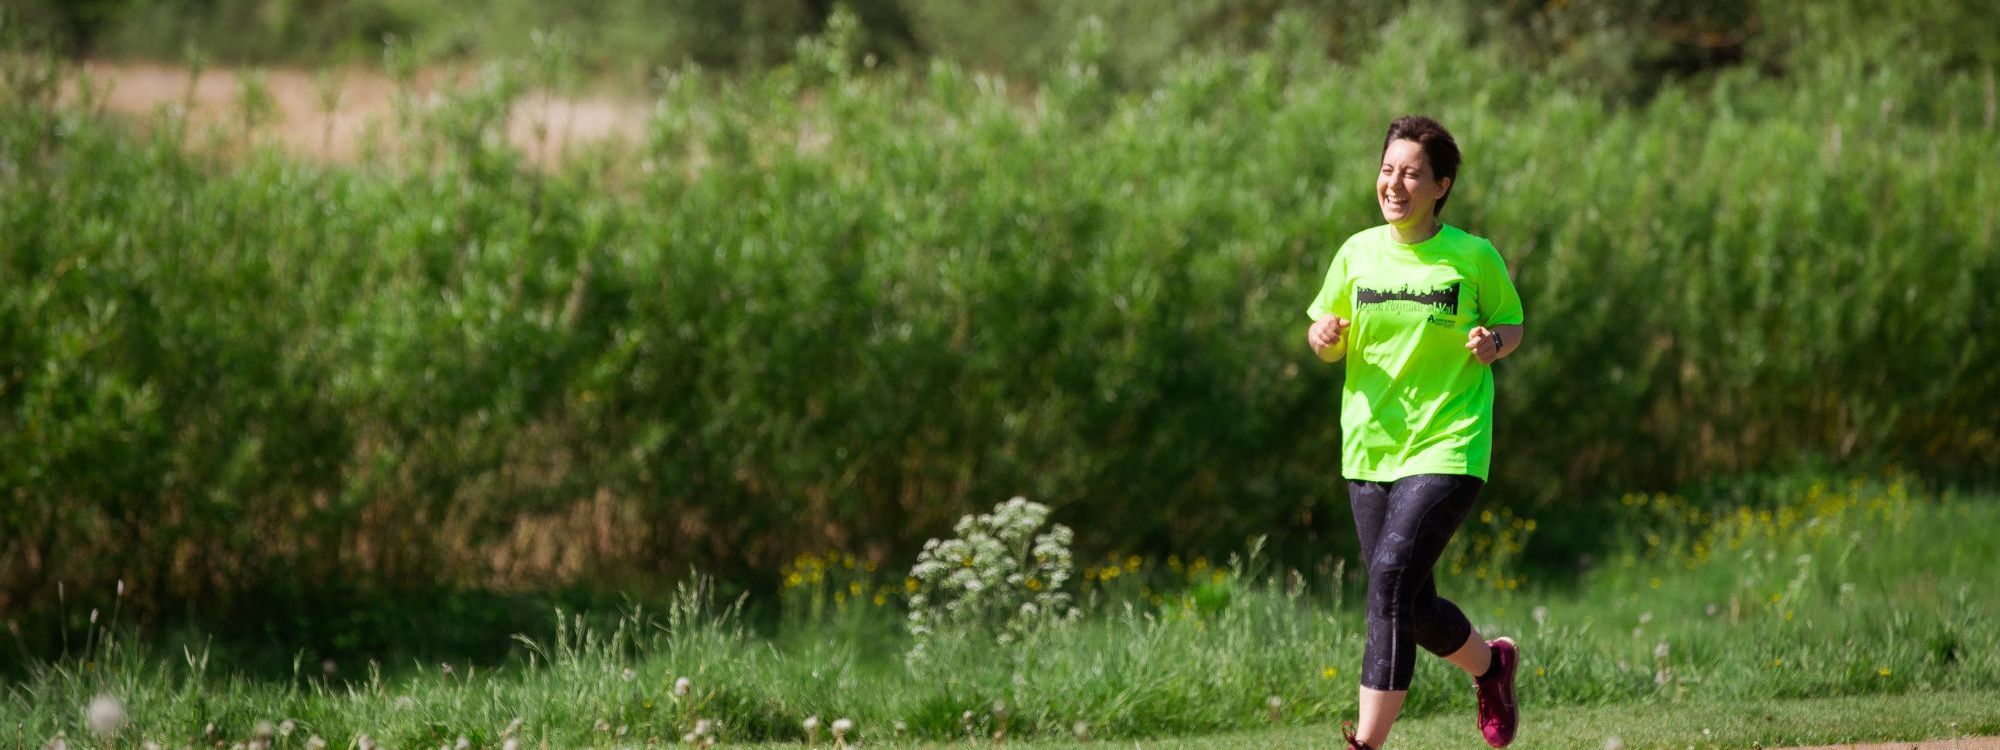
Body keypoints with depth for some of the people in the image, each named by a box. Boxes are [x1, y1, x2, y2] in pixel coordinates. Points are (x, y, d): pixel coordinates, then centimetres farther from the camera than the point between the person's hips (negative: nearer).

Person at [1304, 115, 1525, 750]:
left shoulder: (1474, 257, -5)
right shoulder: (1359, 252, 3)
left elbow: (1513, 326, 9)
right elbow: (1327, 344, 13)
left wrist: (1493, 342, -13)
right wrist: (1325, 336, -10)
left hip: (1447, 451, -5)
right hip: (1369, 451, 5)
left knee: (1391, 576, -21)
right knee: (1411, 607, 9)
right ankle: (1490, 664, 42)